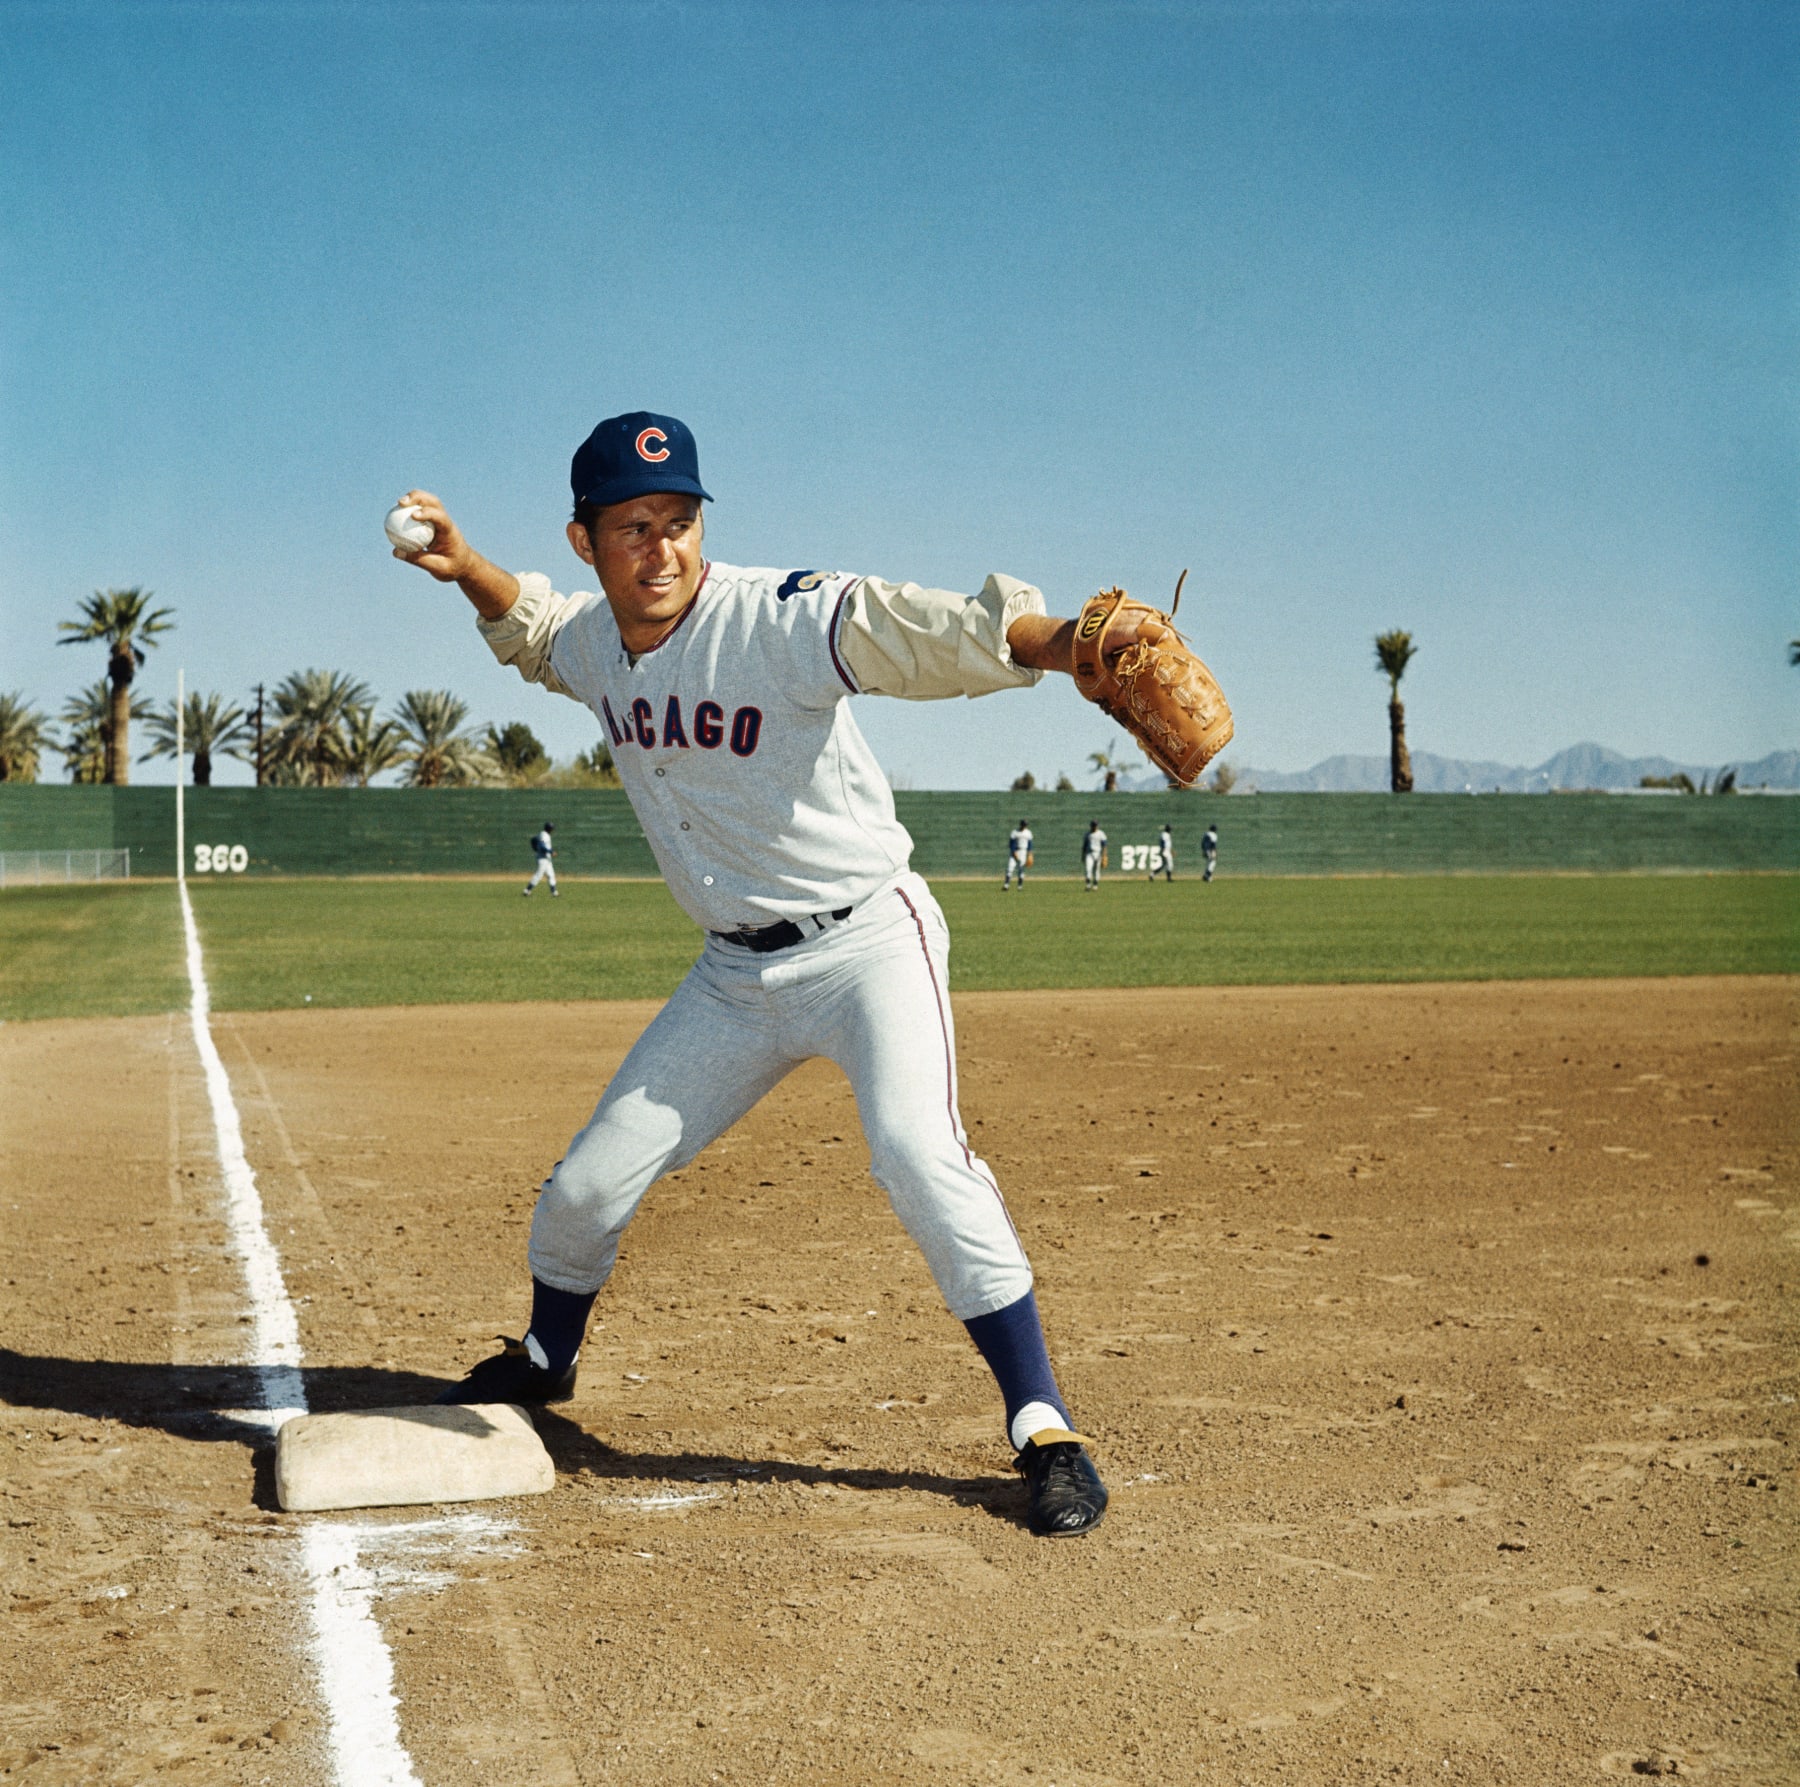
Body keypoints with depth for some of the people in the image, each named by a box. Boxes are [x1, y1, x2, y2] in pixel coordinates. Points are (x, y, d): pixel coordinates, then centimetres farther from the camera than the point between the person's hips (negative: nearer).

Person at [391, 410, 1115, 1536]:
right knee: (589, 1182, 10)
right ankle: (545, 1361, 41)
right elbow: (533, 631, 25)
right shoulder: (594, 640, 0)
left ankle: (1045, 1430, -15)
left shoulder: (779, 619, -21)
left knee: (920, 1156, -28)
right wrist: (465, 567, 6)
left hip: (867, 940, -6)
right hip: (736, 972, 6)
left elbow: (924, 628, -38)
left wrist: (1066, 641, -56)